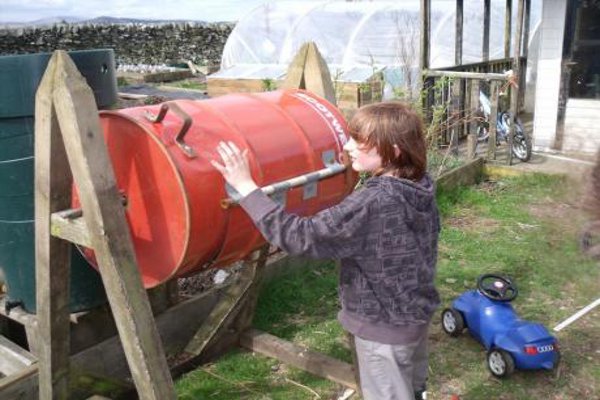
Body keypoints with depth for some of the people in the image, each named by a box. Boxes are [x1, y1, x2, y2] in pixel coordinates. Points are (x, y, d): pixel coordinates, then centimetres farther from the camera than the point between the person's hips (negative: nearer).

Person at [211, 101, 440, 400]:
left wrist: (245, 186, -33)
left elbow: (301, 237, -36)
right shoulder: (422, 186, -6)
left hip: (385, 328, -8)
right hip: (416, 314, 8)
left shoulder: (371, 204, -33)